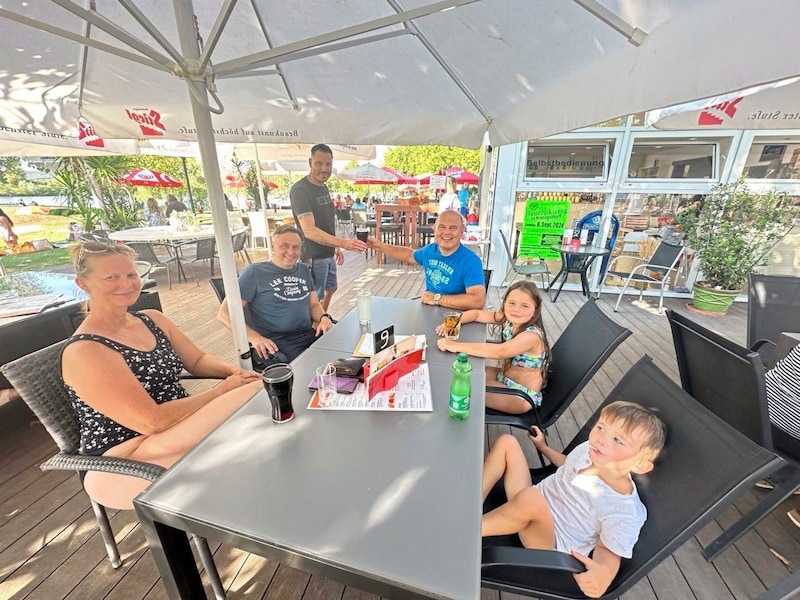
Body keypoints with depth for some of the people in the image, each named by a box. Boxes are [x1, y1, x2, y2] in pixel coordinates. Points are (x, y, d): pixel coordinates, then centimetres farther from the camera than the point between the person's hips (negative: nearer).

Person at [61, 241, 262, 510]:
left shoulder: (152, 319, 5)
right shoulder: (84, 351, -18)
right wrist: (222, 390, -20)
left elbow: (198, 360, 10)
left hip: (179, 426, 8)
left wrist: (235, 372, -11)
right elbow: (152, 421, -25)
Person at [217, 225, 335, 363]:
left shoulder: (304, 270, 17)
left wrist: (324, 317, -4)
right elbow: (224, 314, -2)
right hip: (278, 343, -6)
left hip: (310, 335, 6)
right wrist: (254, 337, -18)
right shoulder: (255, 272, 0)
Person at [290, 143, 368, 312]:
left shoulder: (324, 187, 7)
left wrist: (336, 247, 16)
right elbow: (309, 231, -32)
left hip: (328, 253, 9)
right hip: (313, 256, -9)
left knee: (330, 289, 24)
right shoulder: (300, 190, -21)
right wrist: (343, 243, -41)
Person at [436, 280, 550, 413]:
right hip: (504, 376, 7)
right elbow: (477, 314, 1)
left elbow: (499, 352, -45)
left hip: (522, 395, -7)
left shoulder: (532, 336, -30)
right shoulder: (507, 319, -8)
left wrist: (456, 346, -45)